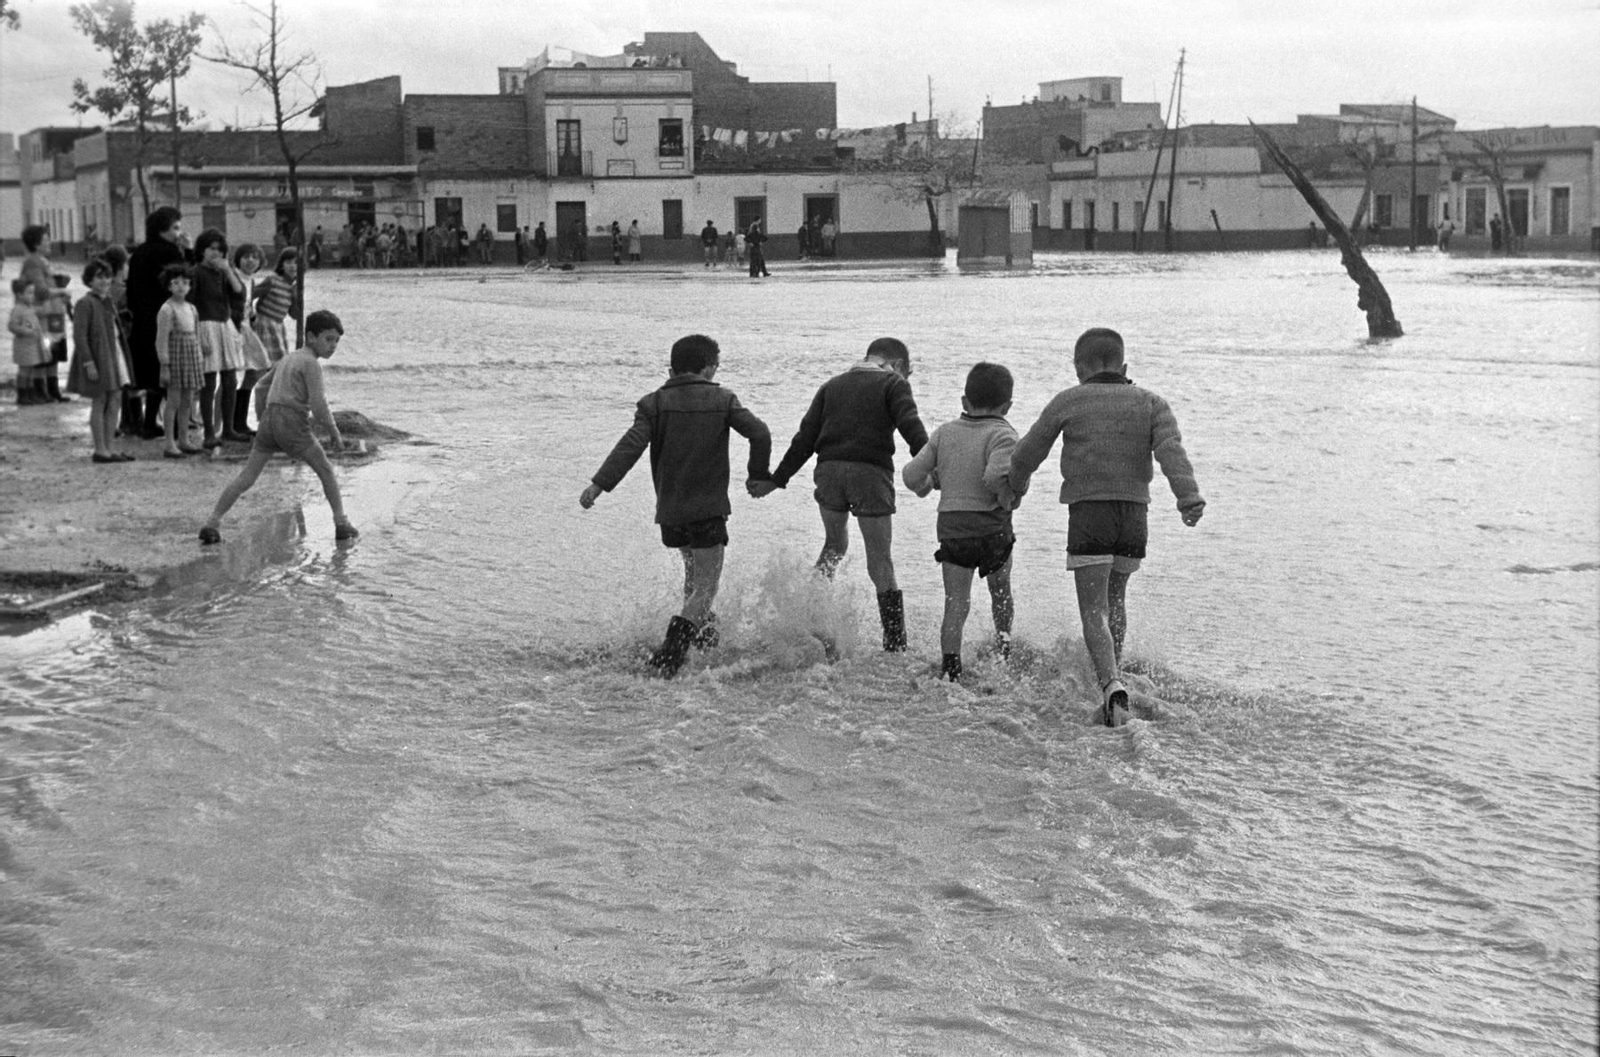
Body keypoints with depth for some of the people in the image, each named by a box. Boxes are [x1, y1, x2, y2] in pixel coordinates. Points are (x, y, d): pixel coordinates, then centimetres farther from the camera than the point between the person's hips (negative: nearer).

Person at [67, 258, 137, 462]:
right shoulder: (86, 304, -11)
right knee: (99, 403, -3)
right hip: (98, 358, -8)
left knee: (115, 403, 8)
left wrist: (124, 359, 18)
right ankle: (100, 450, 2)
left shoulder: (109, 302, 15)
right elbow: (79, 336, -16)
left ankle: (108, 449, 15)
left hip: (115, 356, 8)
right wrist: (89, 363, -22)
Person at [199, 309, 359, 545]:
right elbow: (318, 405, -14)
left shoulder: (287, 358, 21)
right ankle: (341, 522, 8)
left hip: (269, 419, 6)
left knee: (247, 477, 2)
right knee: (326, 471, 10)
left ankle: (214, 522, -6)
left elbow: (263, 382, 37)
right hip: (294, 422, -6)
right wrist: (334, 433, -4)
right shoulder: (311, 363, -4)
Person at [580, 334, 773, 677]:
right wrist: (759, 476, 5)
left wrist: (600, 483, -16)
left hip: (669, 510, 3)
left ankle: (706, 635, 37)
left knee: (694, 572, 27)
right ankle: (669, 656, -18)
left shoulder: (655, 403, 1)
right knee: (705, 586, -1)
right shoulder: (722, 400, -1)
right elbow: (759, 433, -9)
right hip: (708, 508, -3)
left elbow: (631, 445, -12)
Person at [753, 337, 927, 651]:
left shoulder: (833, 385, 21)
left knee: (834, 546, 23)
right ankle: (895, 643, 1)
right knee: (880, 561, 3)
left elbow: (805, 437, 16)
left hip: (829, 470, 4)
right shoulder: (894, 384, 9)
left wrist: (776, 479, 18)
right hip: (871, 472, -4)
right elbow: (911, 426, -9)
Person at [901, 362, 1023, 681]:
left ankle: (950, 666, -14)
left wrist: (927, 485, 24)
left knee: (956, 603, 1)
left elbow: (911, 474, 3)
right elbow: (994, 475, -25)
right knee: (1000, 589, 25)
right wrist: (1009, 499, -7)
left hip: (951, 527, 2)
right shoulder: (1002, 434, -7)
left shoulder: (945, 433, 7)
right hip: (992, 527, -2)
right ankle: (1003, 642, 20)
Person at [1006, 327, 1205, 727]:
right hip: (1135, 514, 3)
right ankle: (1111, 676, 26)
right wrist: (1189, 497, -21)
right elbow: (1171, 451, -9)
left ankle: (1112, 684, -24)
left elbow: (1026, 455, 11)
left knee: (1094, 612, -4)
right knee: (1114, 598, 24)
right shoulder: (1151, 404, 9)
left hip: (1088, 514, -3)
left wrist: (1015, 487, 31)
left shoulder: (1068, 402, 4)